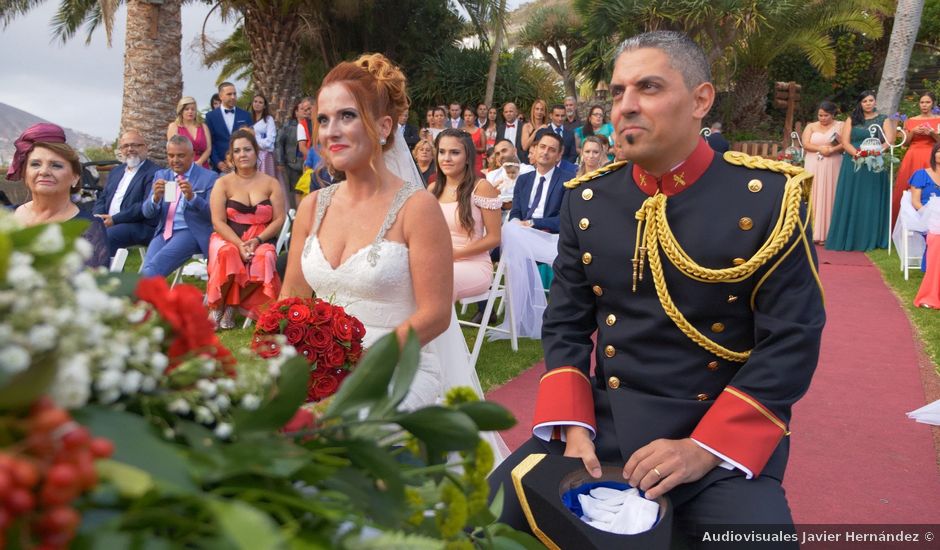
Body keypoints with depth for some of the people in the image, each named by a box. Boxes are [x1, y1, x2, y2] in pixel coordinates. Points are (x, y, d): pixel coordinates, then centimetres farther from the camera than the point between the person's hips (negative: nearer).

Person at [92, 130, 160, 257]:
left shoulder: (154, 173, -5)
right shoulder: (116, 172, 22)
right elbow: (102, 199, 23)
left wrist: (114, 219, -17)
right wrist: (98, 217, -1)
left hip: (139, 227, -7)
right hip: (107, 222, 7)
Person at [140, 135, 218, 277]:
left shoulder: (208, 177, 1)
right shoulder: (160, 175, 16)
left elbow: (212, 214, -6)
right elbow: (147, 213, 11)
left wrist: (192, 197, -23)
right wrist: (156, 197, -12)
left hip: (192, 233, -4)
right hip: (163, 233, 4)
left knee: (157, 263, -28)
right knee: (148, 269, -23)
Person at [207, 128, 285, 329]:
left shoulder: (271, 183, 9)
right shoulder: (223, 183, 6)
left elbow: (279, 219, 2)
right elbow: (218, 222, -2)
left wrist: (257, 240, -14)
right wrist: (239, 244, -18)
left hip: (261, 241, 1)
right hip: (228, 239, 0)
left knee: (264, 258, -35)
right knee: (227, 253, -36)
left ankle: (232, 305, -15)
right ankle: (216, 306, -14)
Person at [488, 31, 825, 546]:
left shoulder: (769, 197, -8)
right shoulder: (586, 199, 3)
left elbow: (790, 343, -10)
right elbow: (565, 325, 6)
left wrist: (704, 448, -18)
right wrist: (575, 427, -9)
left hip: (727, 431, -2)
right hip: (603, 421, 3)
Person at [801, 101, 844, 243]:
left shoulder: (840, 125, 7)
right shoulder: (811, 126, 12)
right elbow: (805, 144, 0)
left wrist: (832, 150, -20)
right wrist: (820, 149, -14)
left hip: (832, 167, -2)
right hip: (814, 166, 2)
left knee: (829, 197, -3)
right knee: (814, 197, -3)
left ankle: (828, 234, -3)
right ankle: (814, 233, -4)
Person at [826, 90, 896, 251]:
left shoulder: (884, 120, 8)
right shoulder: (852, 120, 11)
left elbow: (889, 140, -3)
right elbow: (845, 141, 1)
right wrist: (857, 153, -17)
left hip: (875, 165, -1)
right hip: (853, 164, 1)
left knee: (872, 201, -1)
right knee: (851, 201, 0)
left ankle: (872, 239, 2)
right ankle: (849, 238, 2)